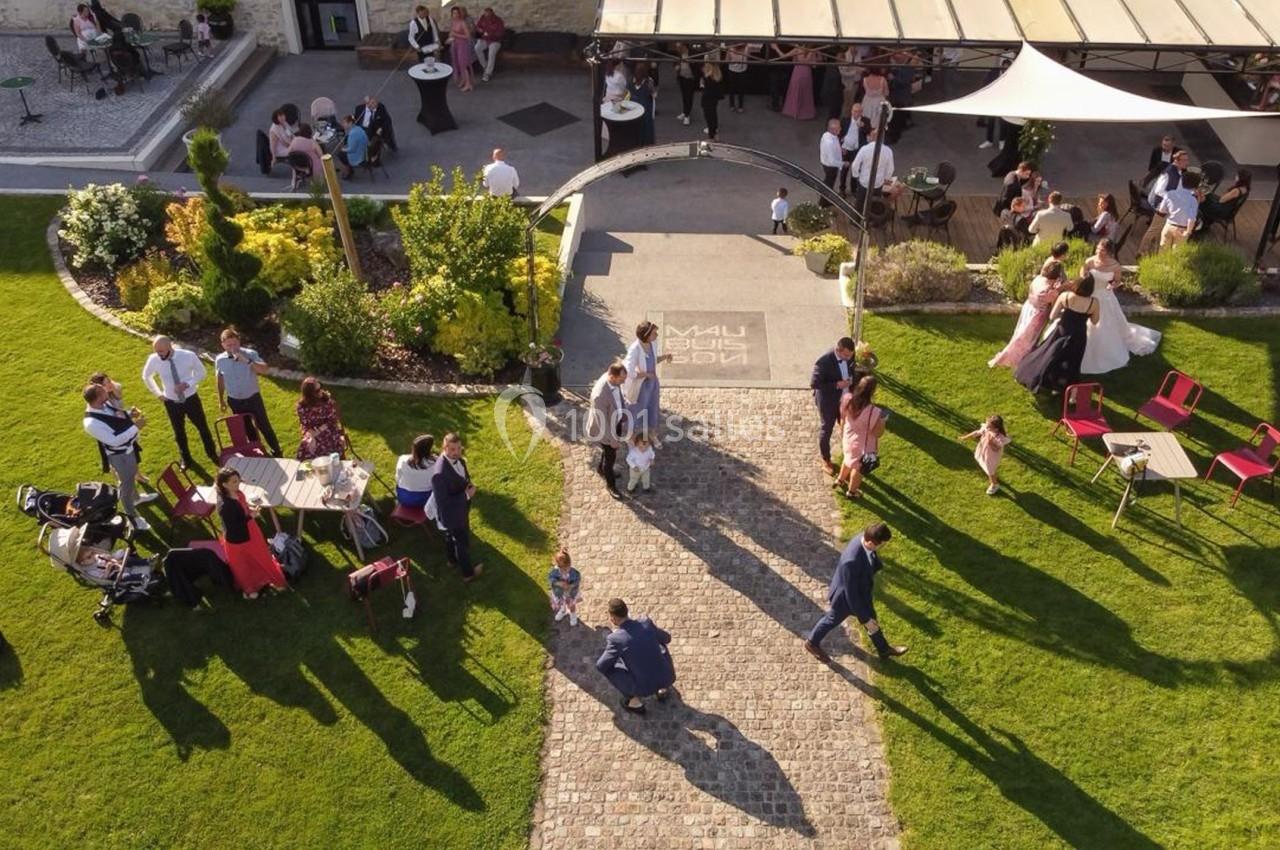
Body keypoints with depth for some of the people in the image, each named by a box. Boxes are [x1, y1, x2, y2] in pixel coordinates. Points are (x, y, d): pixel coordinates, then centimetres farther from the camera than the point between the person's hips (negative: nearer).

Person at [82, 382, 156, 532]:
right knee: (126, 482, 13)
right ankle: (132, 516, 36)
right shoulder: (91, 423, -37)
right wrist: (135, 426, -33)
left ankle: (136, 497, 62)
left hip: (129, 446, 8)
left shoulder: (102, 405, -13)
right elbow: (114, 441, -34)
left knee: (132, 475, 33)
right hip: (120, 455, -8)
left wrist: (130, 414, -11)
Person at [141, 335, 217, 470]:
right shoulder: (153, 360, -19)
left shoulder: (189, 356, -24)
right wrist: (158, 393, 1)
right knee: (179, 431, 20)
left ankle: (212, 454, 39)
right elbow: (146, 377, 4)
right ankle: (185, 458, 44)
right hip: (171, 402, 1)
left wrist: (188, 384, -22)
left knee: (203, 427, 15)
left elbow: (202, 372, -7)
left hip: (190, 398, -1)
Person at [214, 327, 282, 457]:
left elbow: (265, 370, -30)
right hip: (235, 401, 3)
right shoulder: (220, 360, -9)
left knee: (263, 426, 6)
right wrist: (221, 400, 12)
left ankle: (276, 452, 22)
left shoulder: (250, 354, -19)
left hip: (253, 398, -3)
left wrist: (248, 361, -43)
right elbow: (220, 380, 5)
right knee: (247, 429, 19)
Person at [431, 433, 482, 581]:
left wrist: (469, 487, -11)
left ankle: (452, 559, 59)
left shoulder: (457, 458, -14)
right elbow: (442, 502, -34)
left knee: (452, 536, 33)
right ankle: (468, 573, 40)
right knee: (463, 542, 16)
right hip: (453, 513, -8)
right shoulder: (440, 473, -41)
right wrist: (467, 495, -29)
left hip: (460, 508, 8)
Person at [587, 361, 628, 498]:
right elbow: (602, 422, -30)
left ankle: (601, 469, 59)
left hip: (616, 420, 8)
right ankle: (610, 484, 40)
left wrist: (624, 409, 20)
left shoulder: (614, 380, -18)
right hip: (605, 427, -8)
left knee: (610, 450, 30)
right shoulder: (600, 395, -43)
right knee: (610, 455, 14)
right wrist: (613, 440, -20)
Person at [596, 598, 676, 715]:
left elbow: (600, 666, -4)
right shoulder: (646, 622, -6)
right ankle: (663, 688, 27)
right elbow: (666, 639, 13)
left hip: (644, 687, -4)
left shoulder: (615, 639, -17)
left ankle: (634, 701, 18)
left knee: (606, 666, 12)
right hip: (668, 677, 4)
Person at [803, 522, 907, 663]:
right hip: (845, 597, -7)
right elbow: (851, 594, -34)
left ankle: (884, 649, 54)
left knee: (872, 620, 28)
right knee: (832, 620, 22)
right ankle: (812, 643, 51)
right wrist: (864, 619, -23)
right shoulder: (851, 561, -47)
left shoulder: (864, 539, -22)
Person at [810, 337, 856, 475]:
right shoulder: (823, 362, -34)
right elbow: (813, 384, -26)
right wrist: (836, 385, -30)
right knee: (827, 429, 17)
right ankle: (826, 460, 40)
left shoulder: (849, 356, -14)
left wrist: (851, 379, -8)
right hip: (828, 402, -5)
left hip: (845, 399, 5)